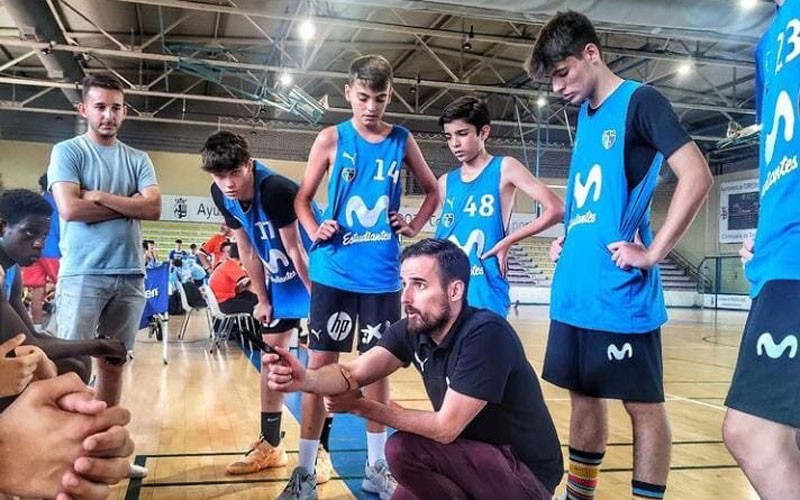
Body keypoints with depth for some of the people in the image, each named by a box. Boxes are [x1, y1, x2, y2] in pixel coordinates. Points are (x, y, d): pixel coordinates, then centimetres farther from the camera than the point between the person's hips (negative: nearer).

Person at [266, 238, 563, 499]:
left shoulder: (486, 335, -27)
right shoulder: (412, 331, -4)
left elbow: (445, 427, -27)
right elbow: (352, 374, -14)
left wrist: (360, 407, -16)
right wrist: (304, 378, -37)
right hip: (474, 455, 7)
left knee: (404, 449, -24)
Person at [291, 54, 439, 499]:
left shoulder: (403, 141, 6)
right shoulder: (332, 139, 1)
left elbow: (433, 190, 19)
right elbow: (303, 198, 7)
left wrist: (414, 227, 4)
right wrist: (314, 231, -10)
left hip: (382, 276, 2)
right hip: (335, 273, -1)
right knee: (320, 366, 2)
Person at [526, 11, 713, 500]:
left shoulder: (639, 101, -6)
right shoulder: (586, 115, 17)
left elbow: (697, 177, -16)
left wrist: (652, 253, -17)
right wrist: (567, 240, 12)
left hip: (621, 294, -8)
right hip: (575, 291, 8)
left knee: (643, 405, 4)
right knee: (584, 396, 15)